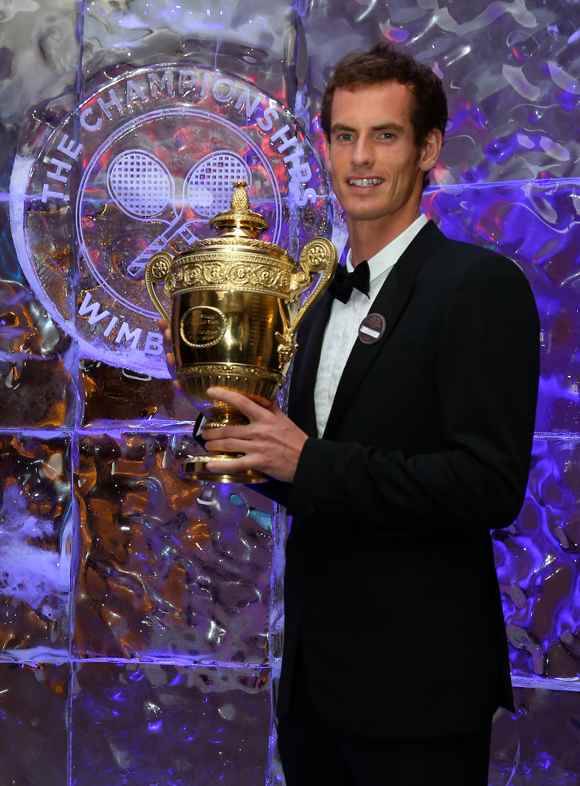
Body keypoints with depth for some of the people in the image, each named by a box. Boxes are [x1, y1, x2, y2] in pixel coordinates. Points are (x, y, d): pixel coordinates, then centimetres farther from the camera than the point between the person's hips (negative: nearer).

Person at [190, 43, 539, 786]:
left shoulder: (479, 285, -12)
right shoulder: (327, 304, 12)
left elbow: (491, 485, -21)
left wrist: (308, 463, -23)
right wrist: (261, 451, -3)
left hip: (415, 691, -7)